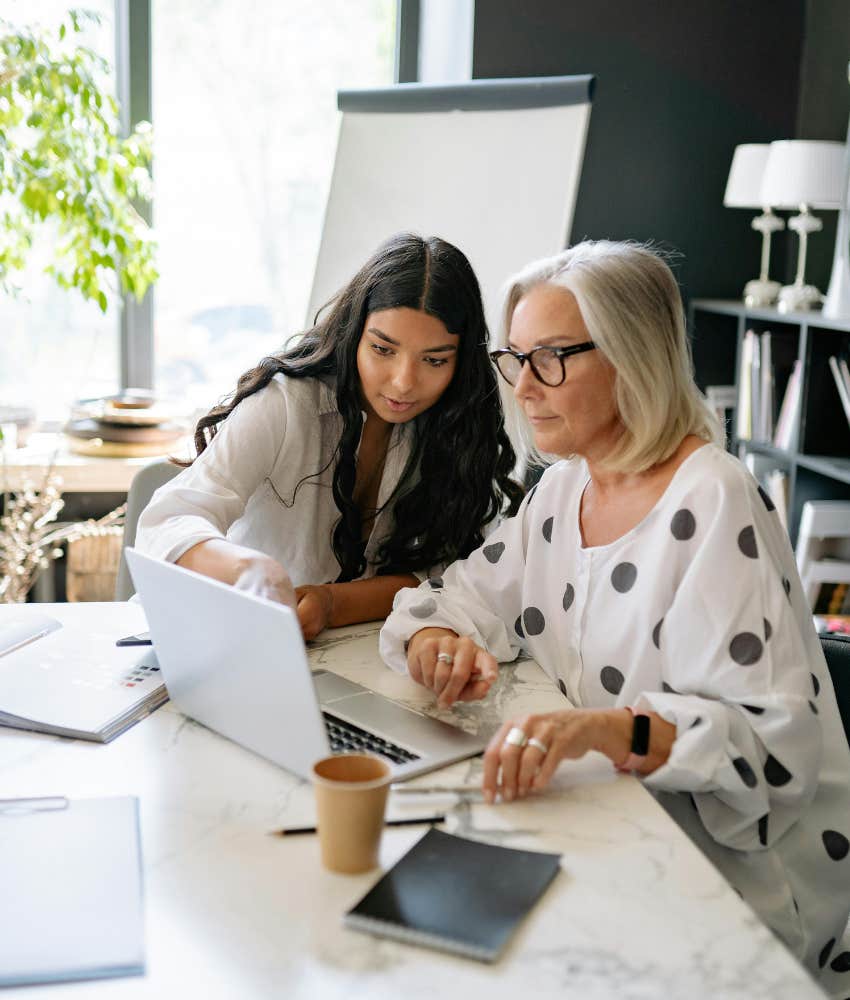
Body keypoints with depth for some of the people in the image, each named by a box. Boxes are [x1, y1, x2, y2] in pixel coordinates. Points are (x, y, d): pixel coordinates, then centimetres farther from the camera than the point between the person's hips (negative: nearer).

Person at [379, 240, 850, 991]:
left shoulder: (711, 504, -19)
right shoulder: (566, 486, 6)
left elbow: (776, 738, -24)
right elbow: (465, 600, 8)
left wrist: (607, 729, -39)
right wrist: (439, 643, -16)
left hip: (739, 876, -6)